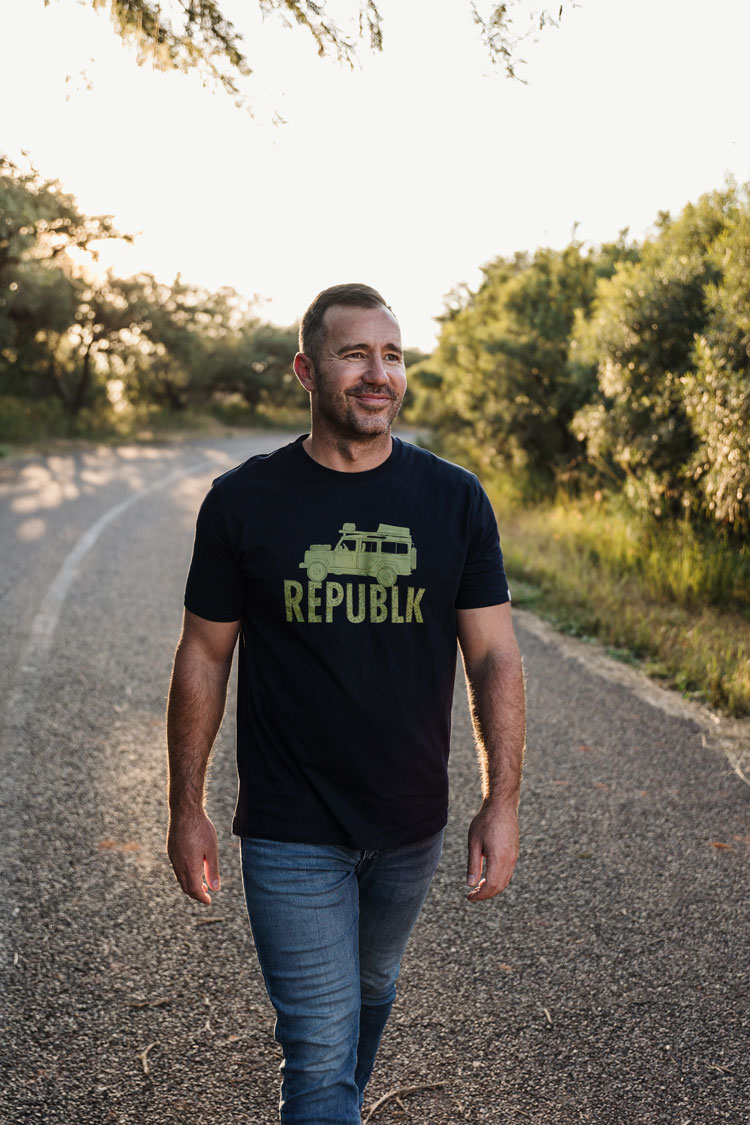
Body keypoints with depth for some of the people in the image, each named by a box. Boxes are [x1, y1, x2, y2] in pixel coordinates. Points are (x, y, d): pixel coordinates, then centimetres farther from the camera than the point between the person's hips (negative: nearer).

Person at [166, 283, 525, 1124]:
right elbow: (203, 657, -2)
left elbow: (494, 655, -3)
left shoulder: (453, 500, -4)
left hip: (411, 828, 3)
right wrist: (186, 809, 0)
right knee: (321, 1047, -1)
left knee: (369, 992, 25)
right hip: (291, 832, -3)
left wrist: (502, 801, -9)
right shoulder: (243, 501, -8)